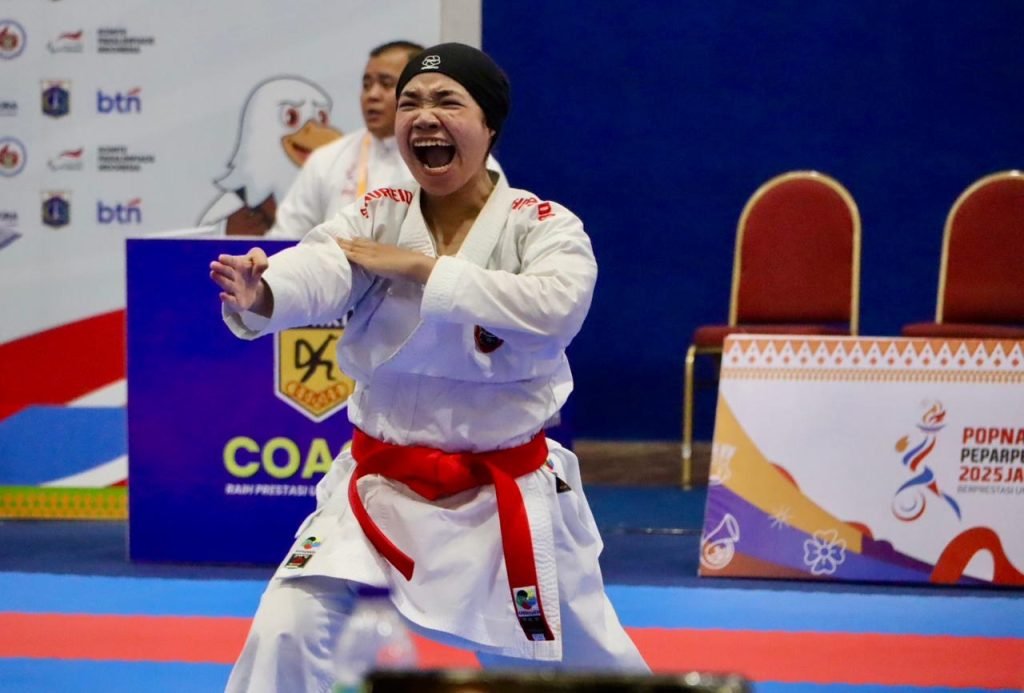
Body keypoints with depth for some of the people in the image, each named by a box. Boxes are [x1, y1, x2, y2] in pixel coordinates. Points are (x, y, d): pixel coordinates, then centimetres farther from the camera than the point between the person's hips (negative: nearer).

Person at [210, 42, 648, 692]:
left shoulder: (543, 225, -8)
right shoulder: (376, 219, -3)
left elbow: (554, 308, -30)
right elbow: (316, 269, -25)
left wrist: (423, 267, -27)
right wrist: (260, 293, -50)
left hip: (508, 493, -1)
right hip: (384, 485, 1)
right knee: (287, 631, -15)